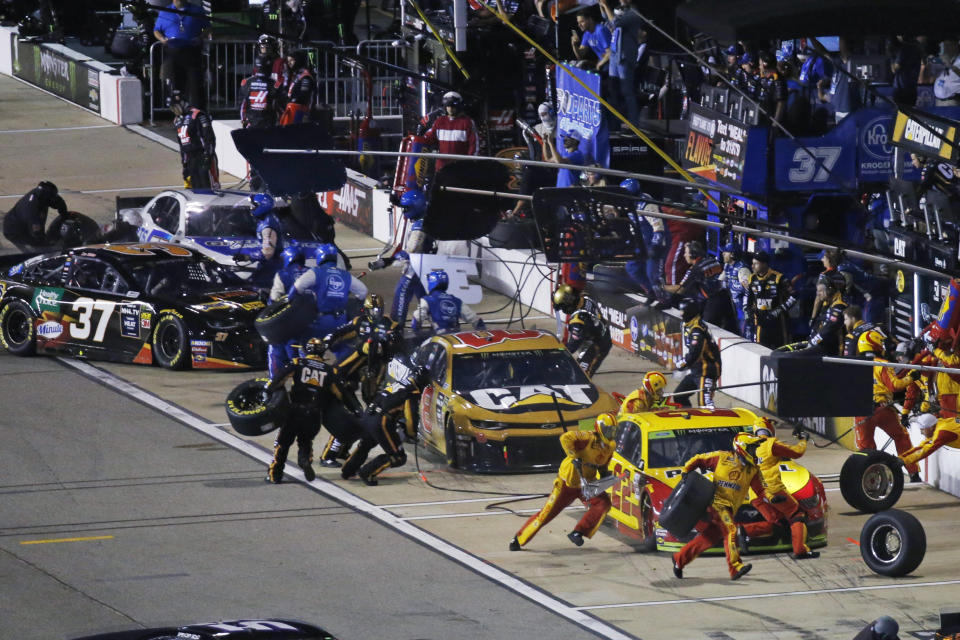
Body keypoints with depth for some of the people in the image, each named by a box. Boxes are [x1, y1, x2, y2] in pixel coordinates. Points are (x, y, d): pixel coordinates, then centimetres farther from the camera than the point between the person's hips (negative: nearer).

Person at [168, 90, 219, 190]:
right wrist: (184, 164, 21)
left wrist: (207, 157, -19)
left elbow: (209, 138, -14)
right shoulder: (177, 120, 17)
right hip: (190, 160, 8)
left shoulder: (198, 115, -11)